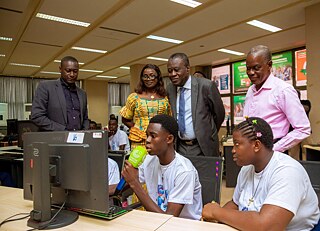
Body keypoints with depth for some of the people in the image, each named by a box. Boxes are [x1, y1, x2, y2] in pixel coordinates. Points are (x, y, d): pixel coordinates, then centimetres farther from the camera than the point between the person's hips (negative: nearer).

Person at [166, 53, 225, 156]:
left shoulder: (206, 86, -12)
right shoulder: (169, 89, 1)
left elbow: (219, 114, -1)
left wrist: (206, 135, 9)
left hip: (203, 148, -3)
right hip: (179, 147, 4)